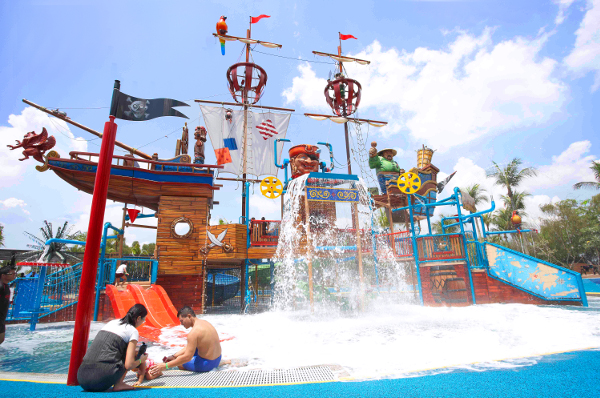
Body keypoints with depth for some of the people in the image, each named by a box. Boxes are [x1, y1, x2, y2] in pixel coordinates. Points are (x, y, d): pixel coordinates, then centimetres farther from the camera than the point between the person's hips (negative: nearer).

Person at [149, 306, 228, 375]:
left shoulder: (194, 332, -22)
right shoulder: (203, 322, 5)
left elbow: (187, 357, -23)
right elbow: (189, 347, 13)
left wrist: (165, 366, -20)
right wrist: (174, 356, 9)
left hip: (207, 364, -8)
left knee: (179, 364, 9)